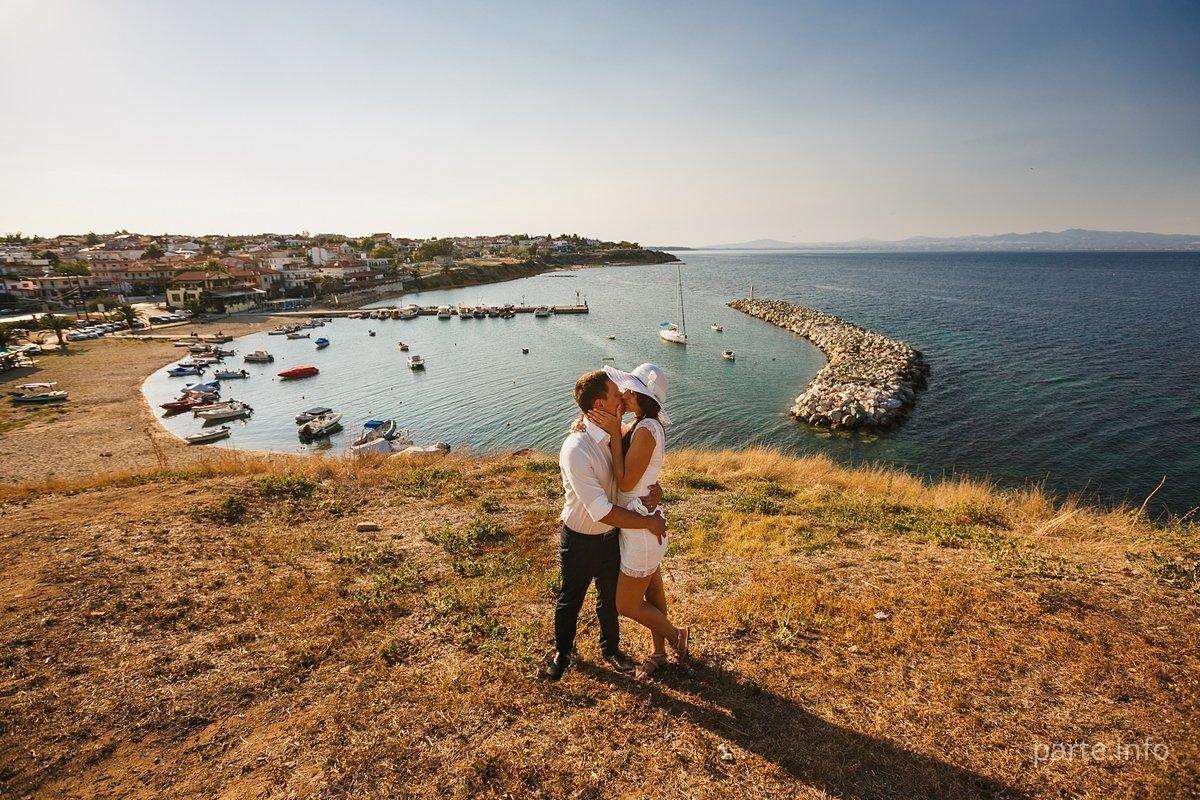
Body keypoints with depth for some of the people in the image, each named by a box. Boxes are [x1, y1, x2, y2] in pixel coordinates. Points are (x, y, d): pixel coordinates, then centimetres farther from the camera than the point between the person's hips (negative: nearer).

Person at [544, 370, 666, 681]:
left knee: (610, 597, 26)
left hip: (611, 535, 6)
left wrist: (654, 491, -18)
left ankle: (610, 648, 52)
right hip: (581, 541, -6)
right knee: (570, 600, 20)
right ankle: (562, 652, 48)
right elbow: (603, 512, -32)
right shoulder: (576, 451, -33)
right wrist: (648, 522, -23)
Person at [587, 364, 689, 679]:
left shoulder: (646, 430, -28)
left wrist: (614, 431, -26)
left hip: (642, 531, -9)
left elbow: (625, 482, -25)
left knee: (627, 605, 9)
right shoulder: (641, 424, 2)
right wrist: (611, 425, -16)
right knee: (653, 592, 24)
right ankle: (659, 652, 43)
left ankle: (676, 635, 32)